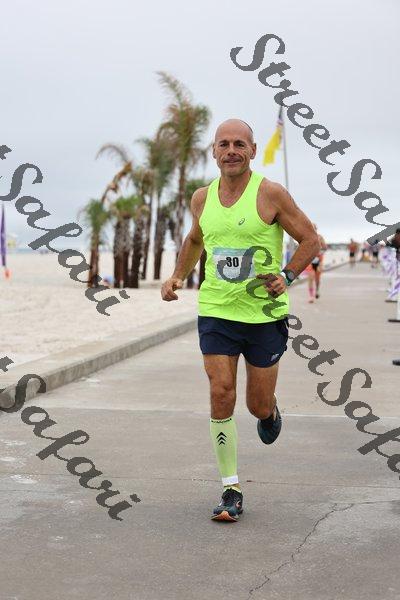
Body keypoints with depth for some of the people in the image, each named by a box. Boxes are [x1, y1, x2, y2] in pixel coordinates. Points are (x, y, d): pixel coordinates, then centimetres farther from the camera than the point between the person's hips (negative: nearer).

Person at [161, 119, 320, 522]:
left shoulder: (271, 194, -8)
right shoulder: (202, 198, 6)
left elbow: (310, 240, -2)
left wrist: (287, 277, -16)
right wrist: (177, 277, 11)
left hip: (265, 314, -3)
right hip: (216, 311, 3)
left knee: (258, 406, 5)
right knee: (221, 396, -8)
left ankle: (270, 412, 45)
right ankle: (231, 492, 2)